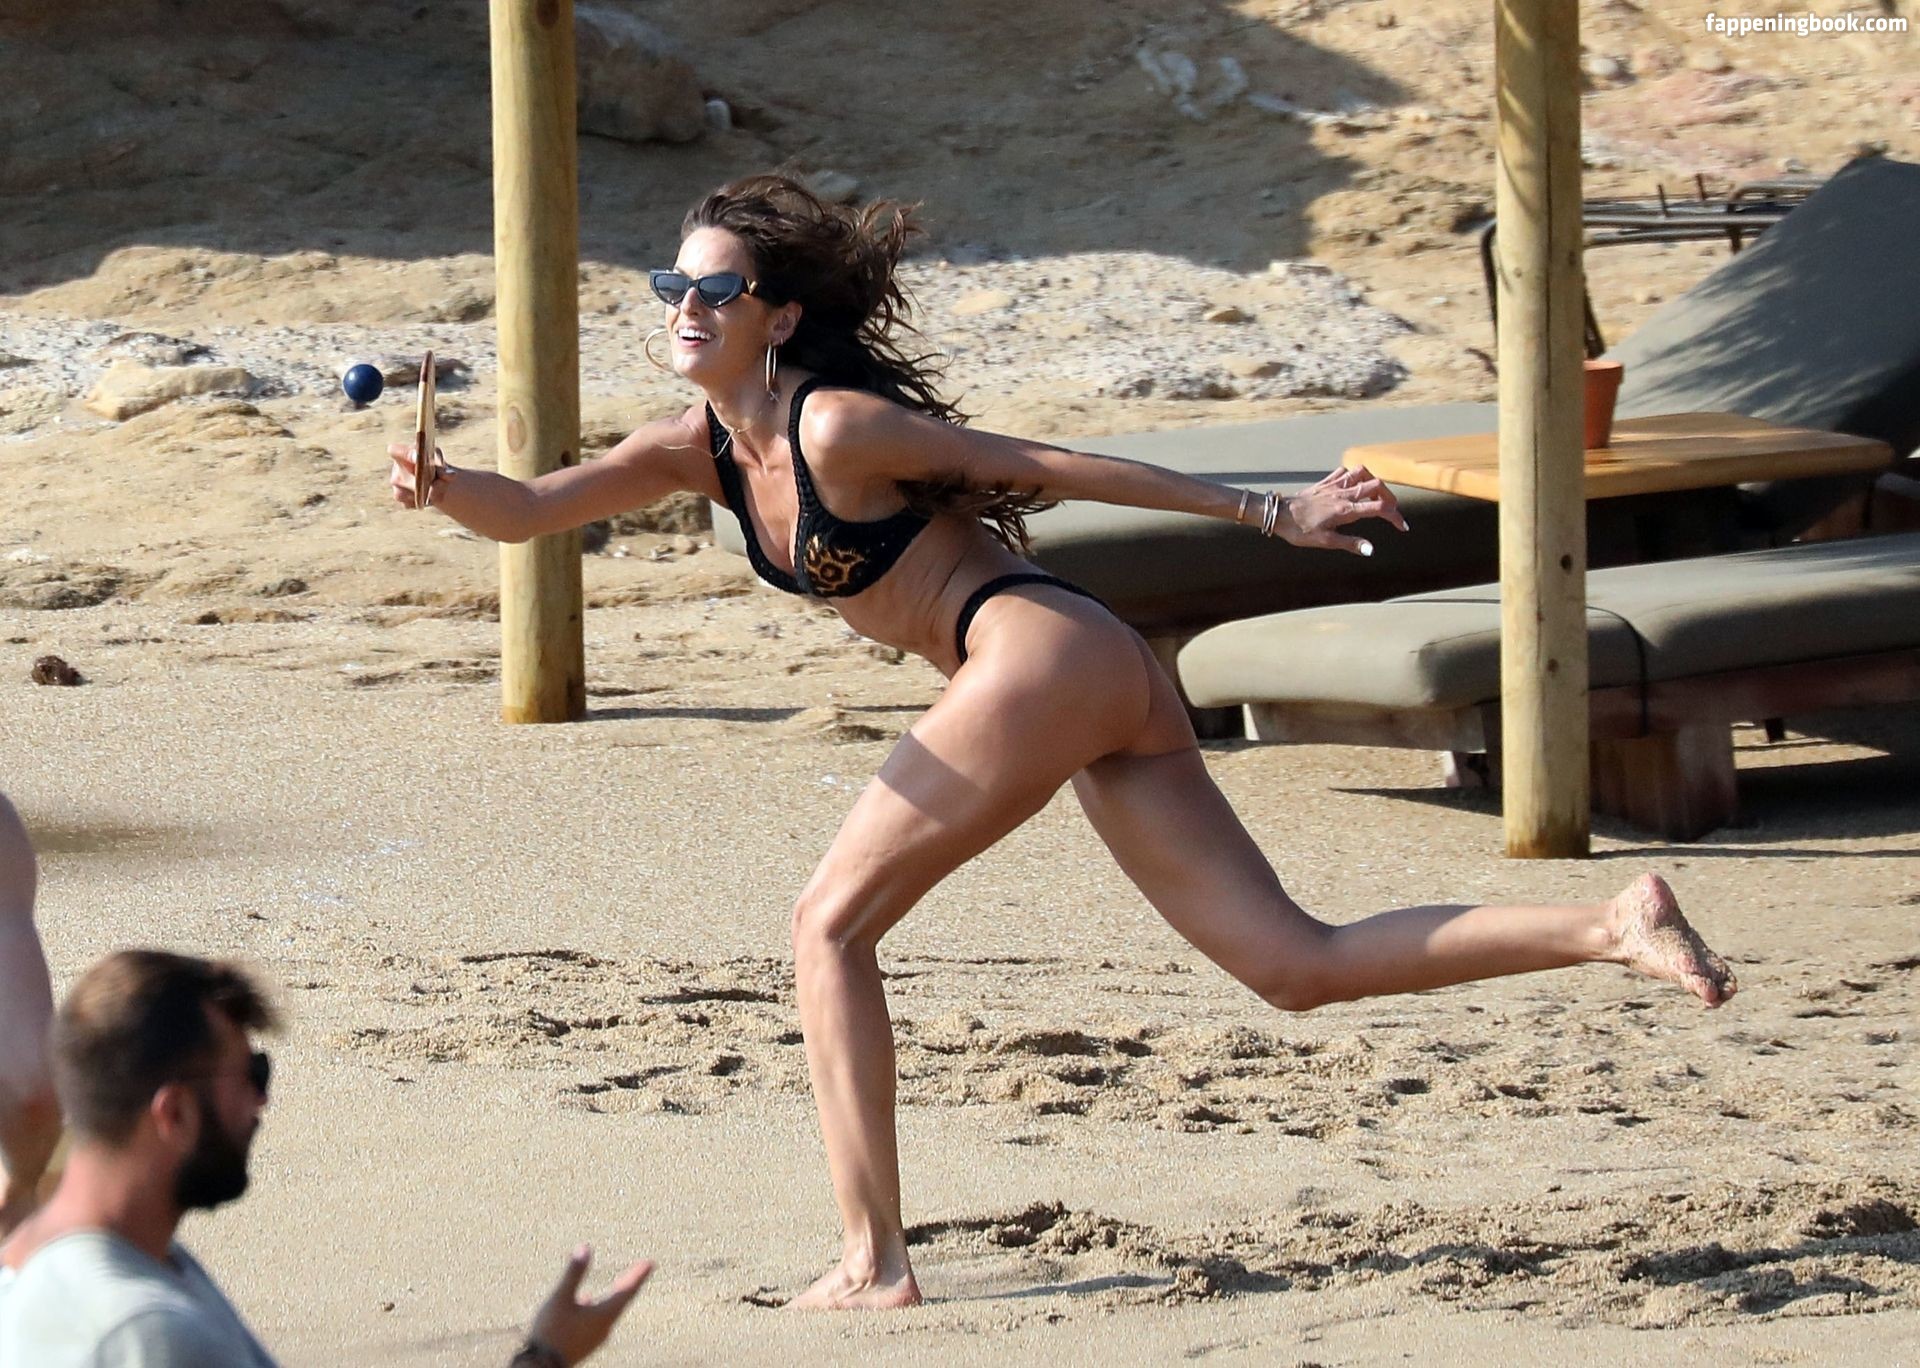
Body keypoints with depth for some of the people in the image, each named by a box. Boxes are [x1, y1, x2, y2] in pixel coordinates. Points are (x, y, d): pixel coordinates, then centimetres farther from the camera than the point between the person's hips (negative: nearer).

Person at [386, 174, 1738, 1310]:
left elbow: (1057, 468, -5)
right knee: (1300, 965, 2)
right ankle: (1610, 926, -7)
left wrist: (1273, 514, -2)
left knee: (830, 922, -2)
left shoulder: (840, 428, -7)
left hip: (1044, 653, -9)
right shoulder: (703, 448, 16)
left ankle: (874, 1261, -3)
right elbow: (524, 512, 15)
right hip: (1103, 690, 9)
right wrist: (437, 484, -8)